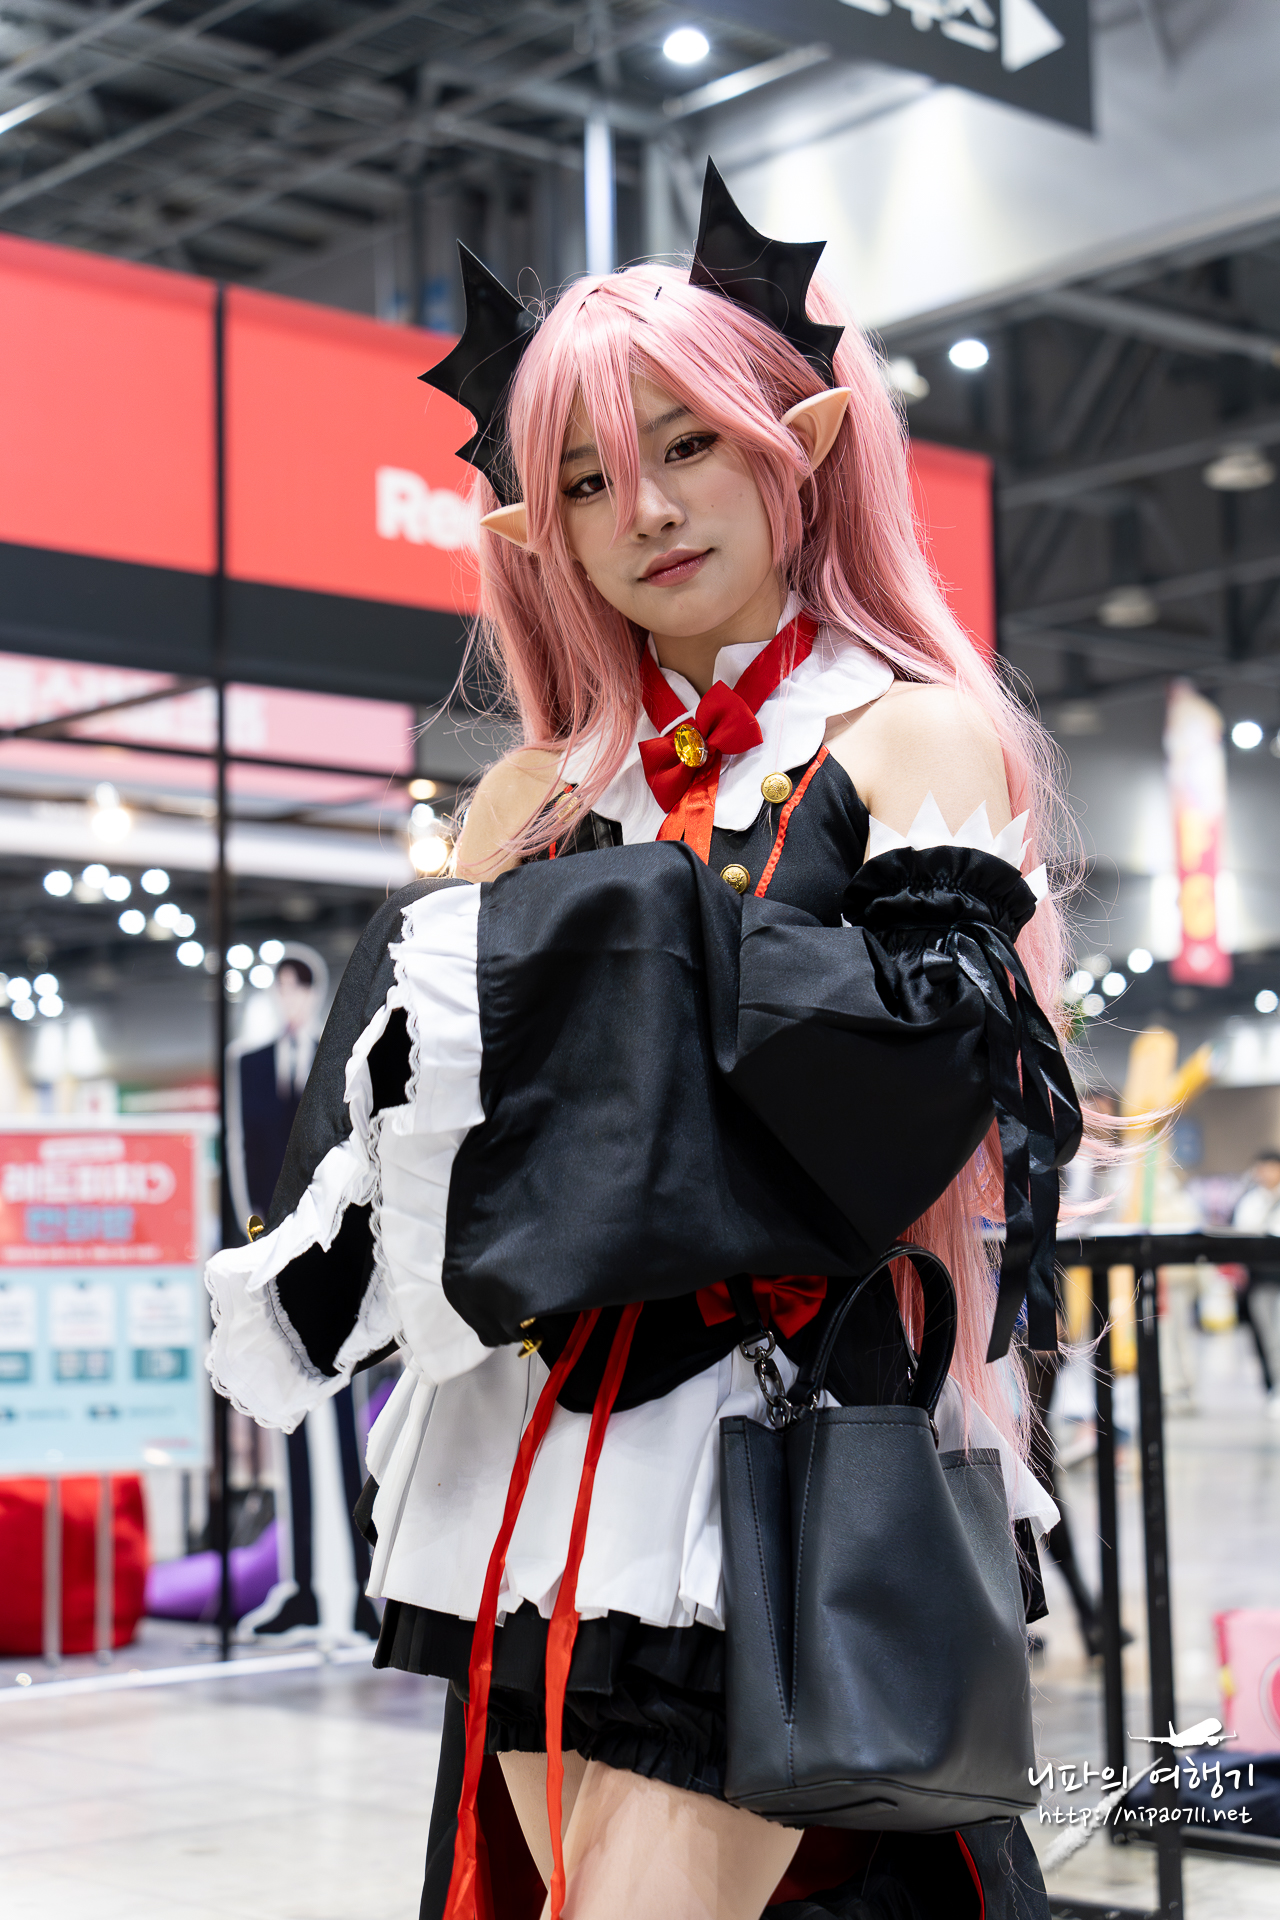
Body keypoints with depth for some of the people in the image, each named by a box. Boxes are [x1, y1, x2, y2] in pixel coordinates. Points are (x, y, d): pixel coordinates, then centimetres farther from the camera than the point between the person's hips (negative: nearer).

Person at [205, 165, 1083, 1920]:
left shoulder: (915, 738, 1)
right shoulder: (541, 794, 15)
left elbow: (930, 1059, -14)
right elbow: (386, 1091, 16)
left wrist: (622, 940, -13)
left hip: (781, 1435, -5)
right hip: (537, 1449, 5)